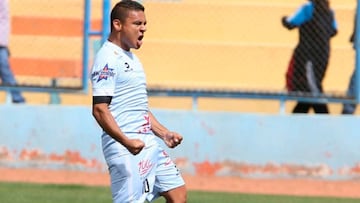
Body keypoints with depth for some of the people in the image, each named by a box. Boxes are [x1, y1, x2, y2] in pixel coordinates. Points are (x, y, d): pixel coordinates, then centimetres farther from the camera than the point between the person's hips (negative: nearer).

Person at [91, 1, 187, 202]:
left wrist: (164, 133, 19)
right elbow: (100, 109, -20)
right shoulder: (108, 59, -11)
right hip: (125, 148, -10)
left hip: (148, 143, 10)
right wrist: (126, 141, -30)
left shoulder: (131, 58, 20)